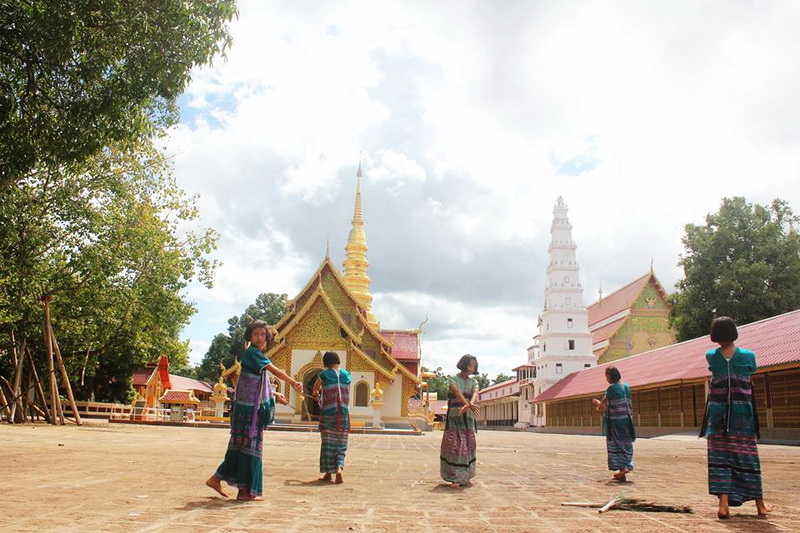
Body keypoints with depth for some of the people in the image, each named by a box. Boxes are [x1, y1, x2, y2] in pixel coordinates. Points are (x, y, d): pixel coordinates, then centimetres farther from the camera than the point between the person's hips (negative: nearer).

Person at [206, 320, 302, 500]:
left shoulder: (258, 355, 16)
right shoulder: (251, 353, -13)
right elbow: (275, 370, -18)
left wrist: (274, 395, 13)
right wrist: (293, 382, -16)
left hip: (255, 407, 9)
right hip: (248, 406, -9)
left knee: (241, 443, 13)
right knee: (249, 444, -4)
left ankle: (216, 478, 23)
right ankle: (245, 489, 4)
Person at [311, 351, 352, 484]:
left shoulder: (325, 374, -4)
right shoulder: (346, 375, 5)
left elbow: (315, 388, 8)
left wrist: (316, 394, 33)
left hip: (328, 412, -2)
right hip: (343, 413, 2)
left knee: (327, 442, 9)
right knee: (340, 443, 8)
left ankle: (328, 472, 14)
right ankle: (339, 468, -11)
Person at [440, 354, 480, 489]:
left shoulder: (473, 382, 11)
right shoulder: (453, 379, -1)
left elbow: (475, 394, -10)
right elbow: (457, 392, -21)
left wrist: (469, 405, -33)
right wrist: (469, 404, -39)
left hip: (468, 418, 5)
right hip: (454, 417, -4)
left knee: (468, 446, 6)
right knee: (455, 446, -8)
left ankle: (465, 478, 15)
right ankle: (455, 479, -6)